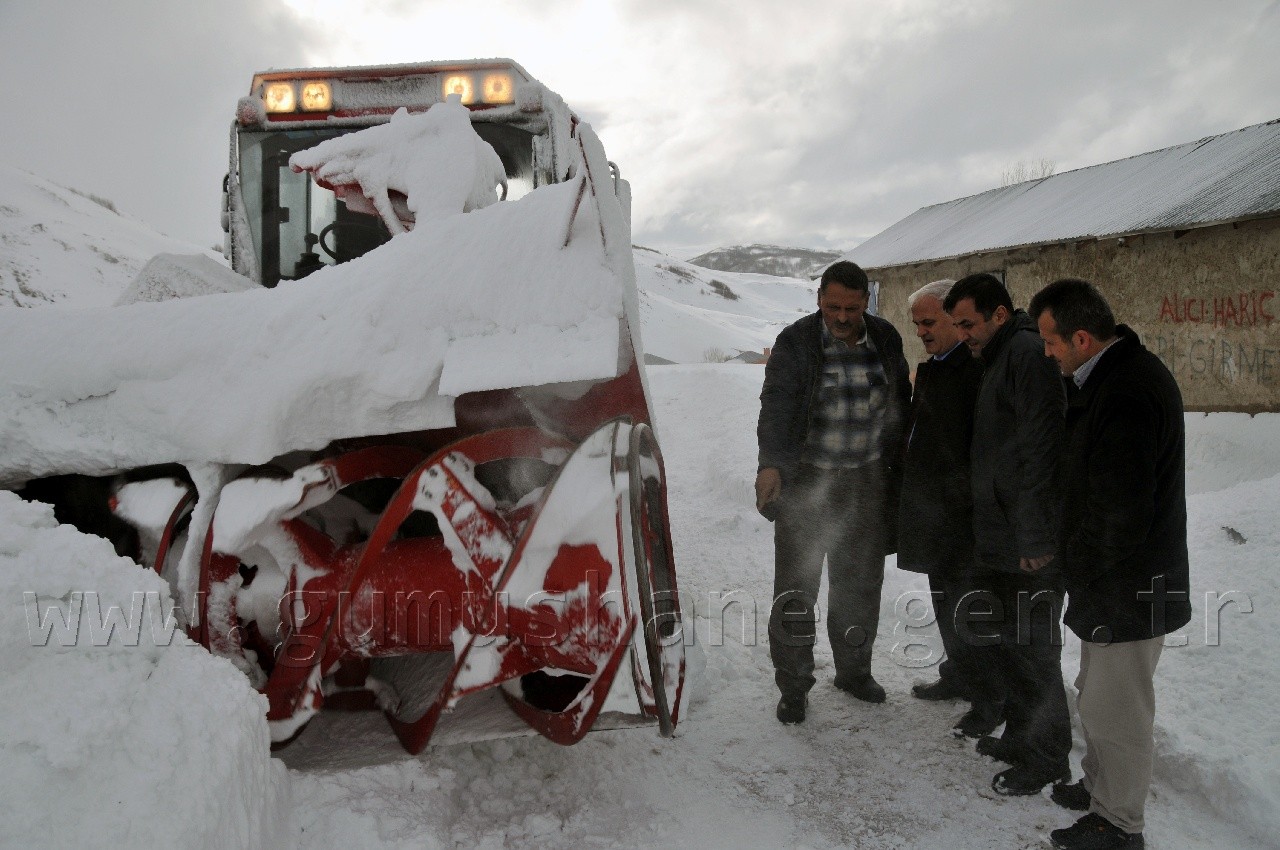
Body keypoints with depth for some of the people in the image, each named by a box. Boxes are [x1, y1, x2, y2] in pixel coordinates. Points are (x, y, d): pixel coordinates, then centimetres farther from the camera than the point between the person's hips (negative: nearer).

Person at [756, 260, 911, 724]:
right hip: (805, 481, -3)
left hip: (867, 482, 4)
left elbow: (900, 405, 12)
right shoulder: (796, 342, -9)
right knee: (796, 586, 3)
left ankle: (854, 669, 36)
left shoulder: (885, 339, 3)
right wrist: (770, 464, -35)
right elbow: (776, 404, -20)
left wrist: (899, 468, 12)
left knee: (860, 583, 16)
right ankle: (793, 685, 18)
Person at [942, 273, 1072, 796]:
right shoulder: (998, 360, 16)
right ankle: (1019, 734, 35)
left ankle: (1047, 759, 18)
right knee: (994, 641, 19)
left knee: (1033, 651, 2)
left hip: (1027, 550, -10)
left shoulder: (1029, 354, -16)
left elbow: (1041, 452, -23)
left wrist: (1035, 538, -22)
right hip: (996, 540, 10)